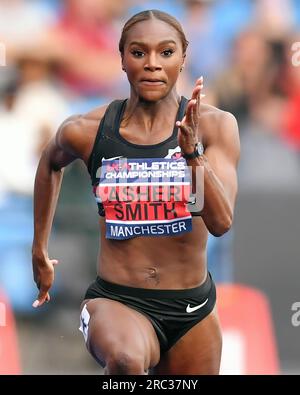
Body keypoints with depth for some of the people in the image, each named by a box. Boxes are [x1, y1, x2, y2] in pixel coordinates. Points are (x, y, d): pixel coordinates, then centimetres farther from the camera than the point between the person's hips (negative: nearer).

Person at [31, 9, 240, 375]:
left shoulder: (213, 125, -8)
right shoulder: (87, 131, -6)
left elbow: (220, 222, -18)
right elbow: (51, 164, 19)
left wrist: (192, 151, -33)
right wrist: (39, 251, 24)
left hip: (192, 310, 2)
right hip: (116, 303, -2)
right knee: (126, 359, -37)